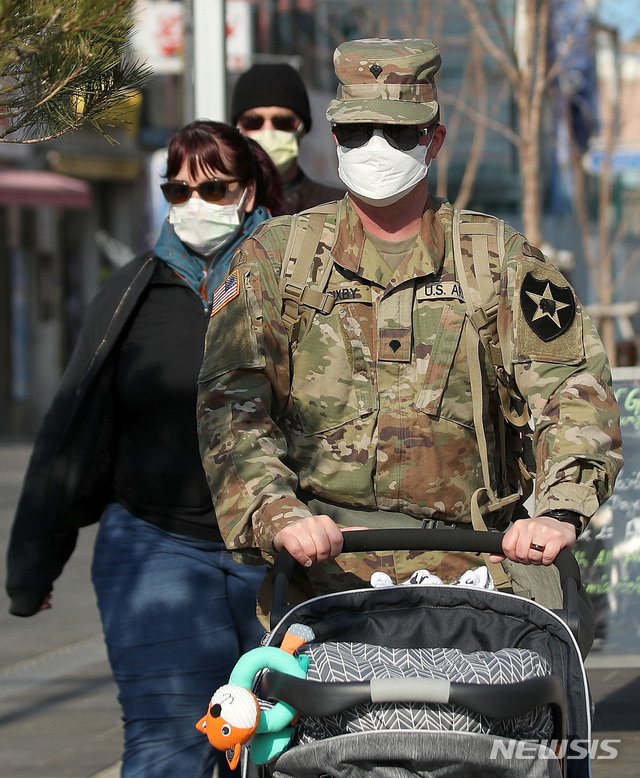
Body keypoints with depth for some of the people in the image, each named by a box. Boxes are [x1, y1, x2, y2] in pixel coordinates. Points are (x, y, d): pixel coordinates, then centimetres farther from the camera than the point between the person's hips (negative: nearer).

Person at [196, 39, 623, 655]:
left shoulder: (497, 259, 12)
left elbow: (574, 385, 3)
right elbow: (231, 400, 0)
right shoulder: (276, 256, 11)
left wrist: (562, 511, -15)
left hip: (463, 566, 1)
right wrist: (277, 514, -19)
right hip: (321, 557, -1)